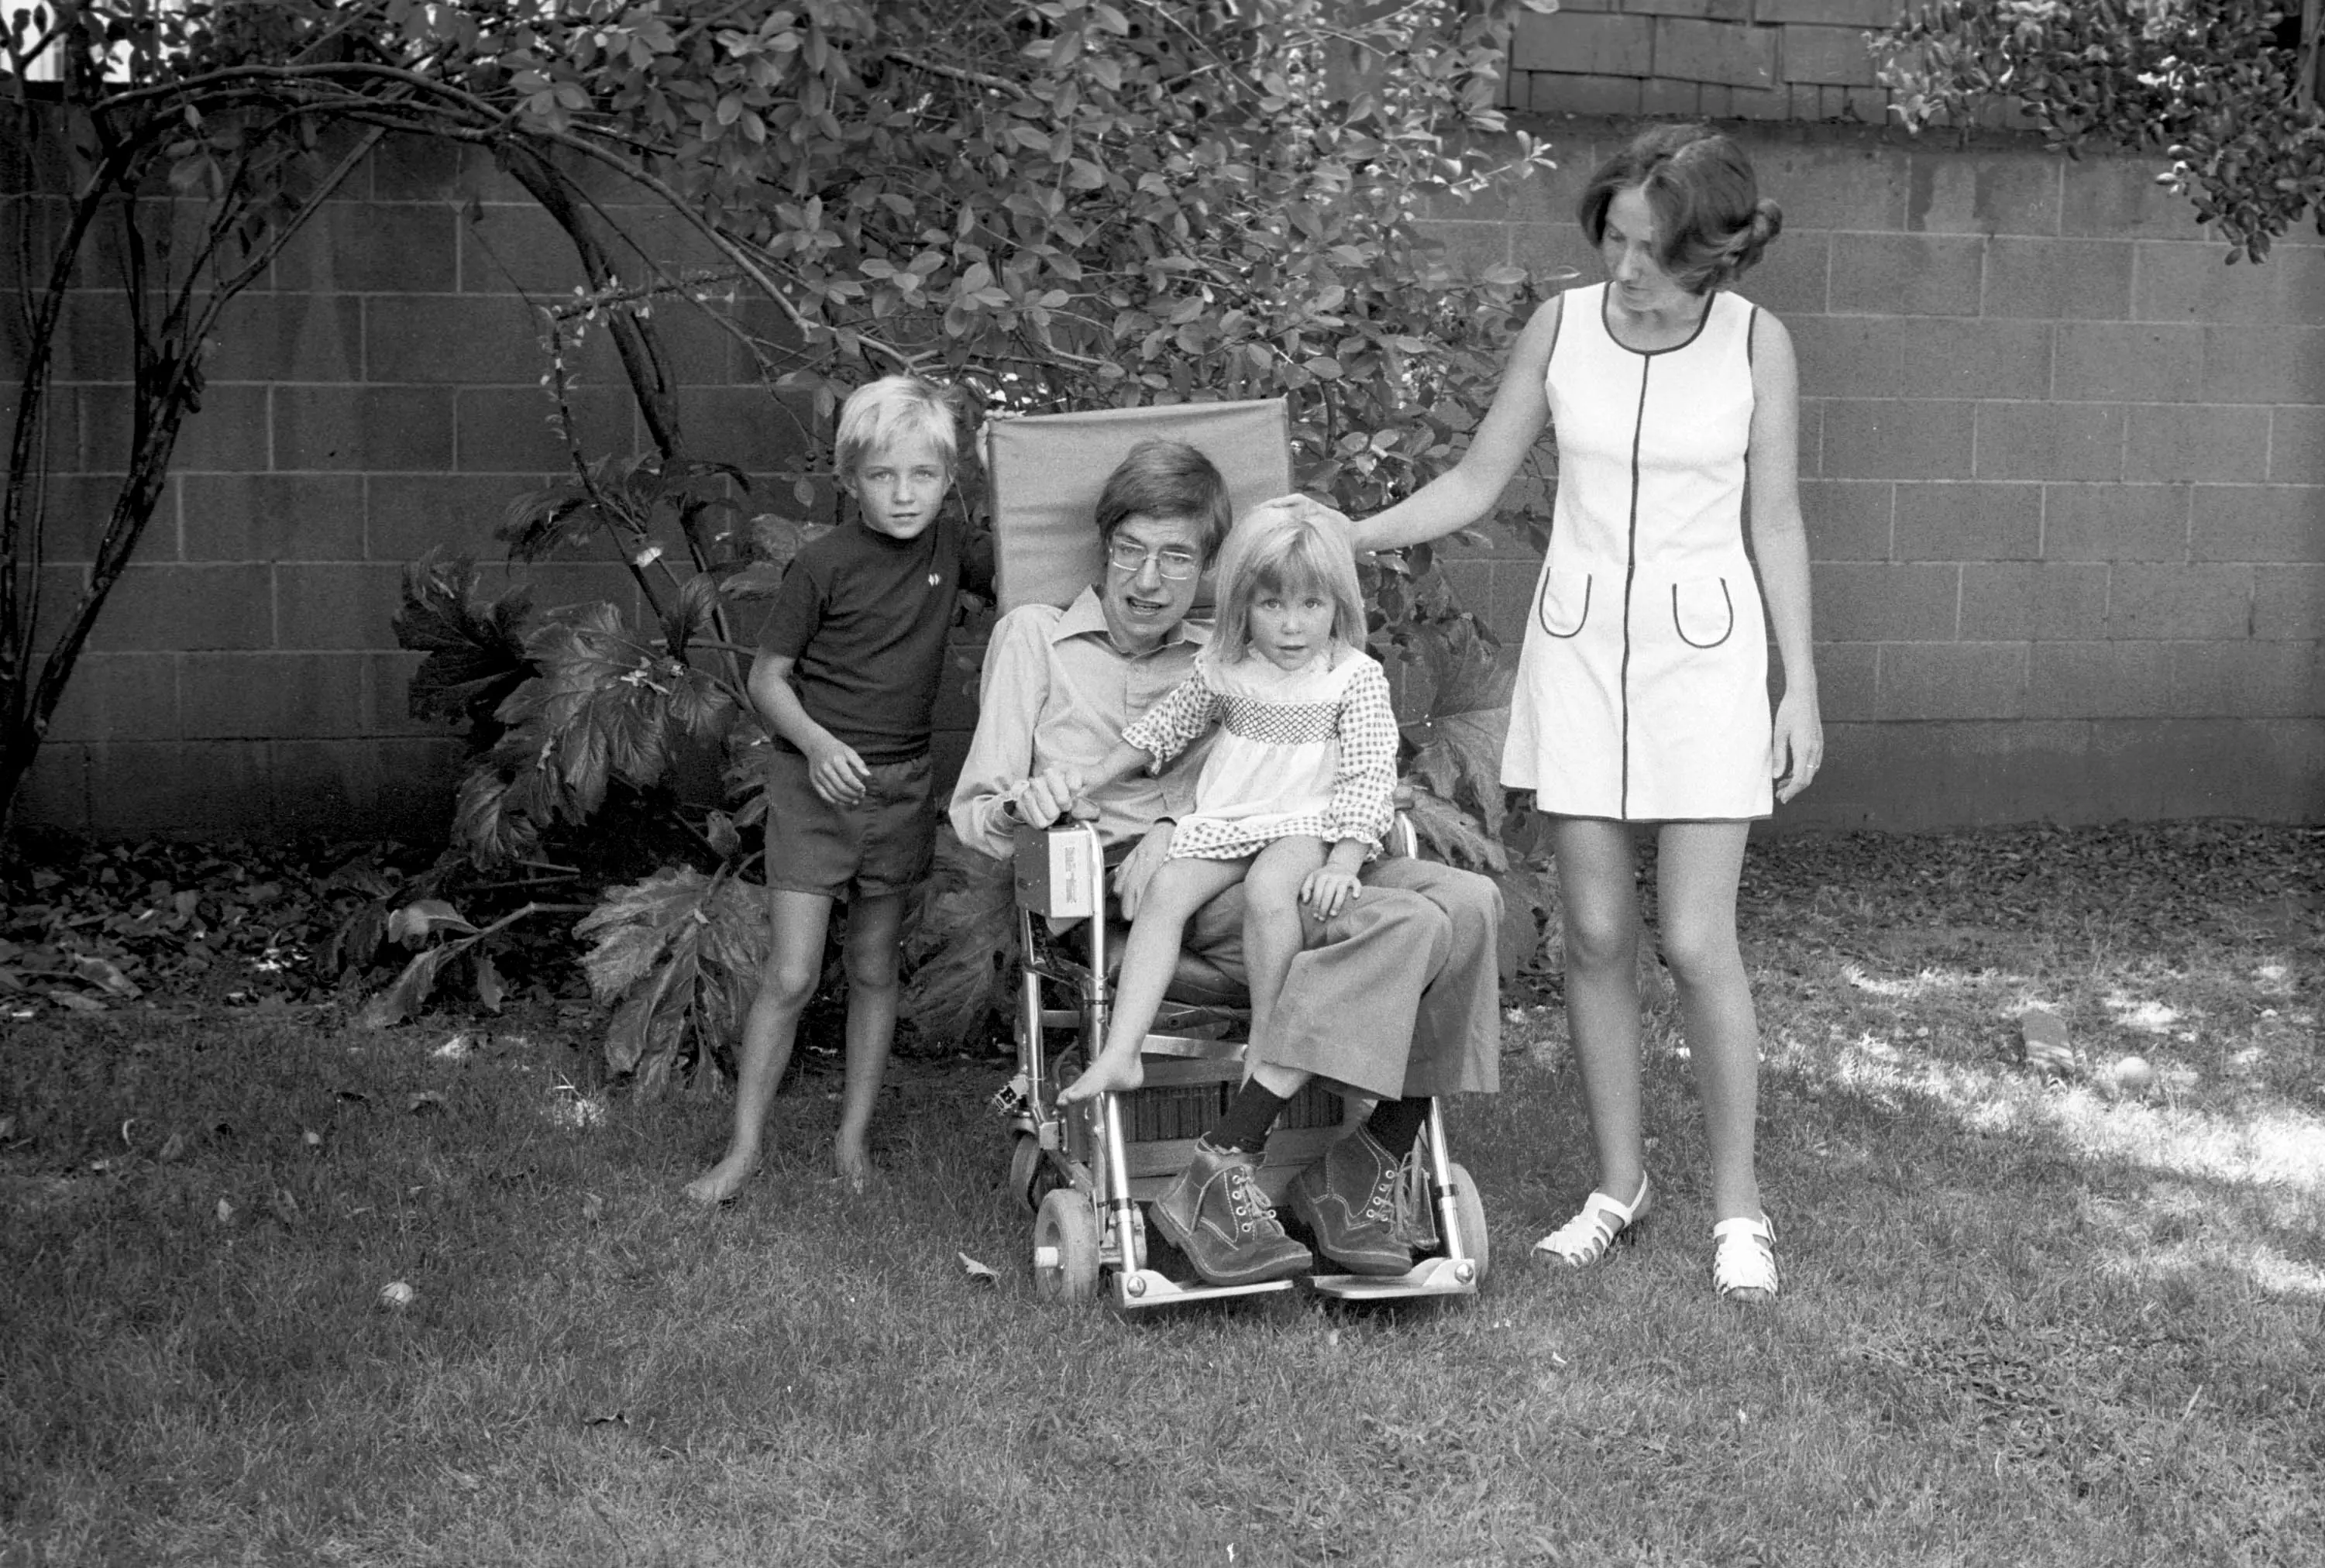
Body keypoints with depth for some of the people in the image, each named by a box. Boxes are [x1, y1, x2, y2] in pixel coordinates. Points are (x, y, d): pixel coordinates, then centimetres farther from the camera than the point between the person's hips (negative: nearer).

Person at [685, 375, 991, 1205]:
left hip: (901, 786, 5)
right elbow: (767, 676, -7)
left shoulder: (948, 543, 0)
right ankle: (743, 1148, 4)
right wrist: (816, 742, -23)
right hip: (816, 782, -4)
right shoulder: (825, 564, -13)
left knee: (874, 970, 13)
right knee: (791, 975, -7)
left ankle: (854, 1137, 25)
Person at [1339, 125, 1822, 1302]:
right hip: (1576, 641, 2)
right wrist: (1344, 539, -5)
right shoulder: (1561, 326, -2)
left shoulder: (1757, 343, -6)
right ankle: (1618, 1183, 20)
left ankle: (1737, 1204, 9)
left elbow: (1775, 522, 1)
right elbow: (1475, 482, 6)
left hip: (1704, 648, -2)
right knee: (1596, 935, 5)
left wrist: (1801, 685, 0)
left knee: (1696, 942, -6)